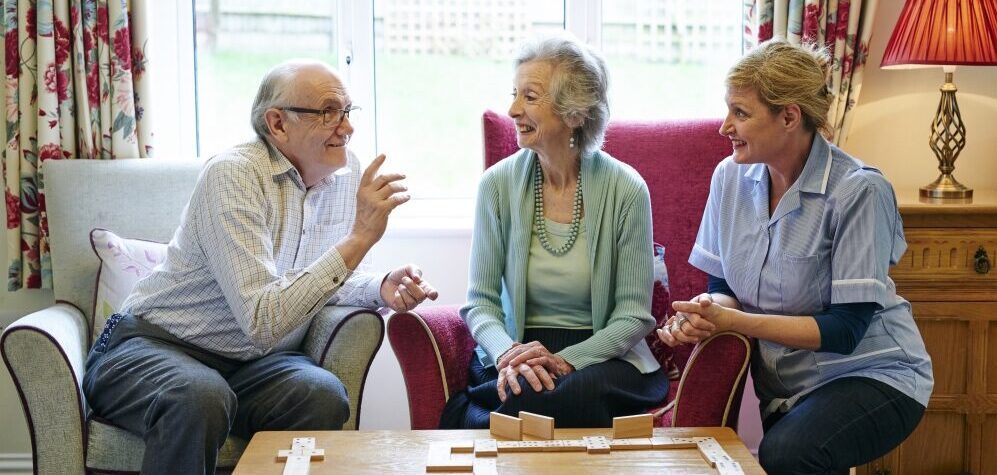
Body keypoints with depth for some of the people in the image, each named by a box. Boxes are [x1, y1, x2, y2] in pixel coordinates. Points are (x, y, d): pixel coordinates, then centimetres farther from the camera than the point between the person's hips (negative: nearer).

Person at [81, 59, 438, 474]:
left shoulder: (346, 170, 1)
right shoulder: (234, 174, -21)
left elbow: (325, 279, 15)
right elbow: (262, 320, -31)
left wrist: (381, 287, -8)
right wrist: (360, 237, -32)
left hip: (249, 362, 6)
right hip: (154, 345, -5)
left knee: (323, 395, -27)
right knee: (201, 397, -39)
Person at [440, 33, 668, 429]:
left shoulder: (626, 190, -6)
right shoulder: (498, 184, -1)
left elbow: (633, 315, -4)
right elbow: (481, 303, 1)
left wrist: (565, 361, -20)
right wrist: (508, 353, -22)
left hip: (600, 354, 0)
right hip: (520, 350, 0)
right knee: (525, 391, -36)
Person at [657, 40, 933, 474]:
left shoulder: (860, 190, -17)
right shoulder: (730, 176, 0)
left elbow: (845, 329, -18)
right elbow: (723, 289, 7)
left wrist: (733, 321, -25)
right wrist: (703, 313, -18)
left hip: (870, 374, -4)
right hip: (778, 381, 5)